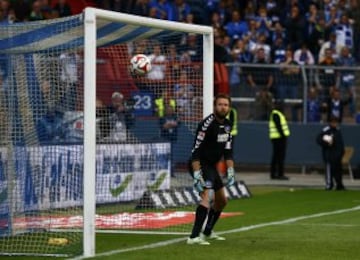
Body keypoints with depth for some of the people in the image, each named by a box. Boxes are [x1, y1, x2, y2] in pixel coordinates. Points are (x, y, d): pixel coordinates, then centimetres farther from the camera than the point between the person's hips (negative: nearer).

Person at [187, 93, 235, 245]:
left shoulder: (227, 125, 6)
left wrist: (230, 172, 4)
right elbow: (196, 151, -24)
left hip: (211, 166, 10)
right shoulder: (207, 124, -21)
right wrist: (197, 175, -30)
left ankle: (207, 233, 37)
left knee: (221, 201, 20)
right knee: (207, 197, -28)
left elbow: (228, 151, 13)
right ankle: (194, 237, -35)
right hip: (200, 165, -10)